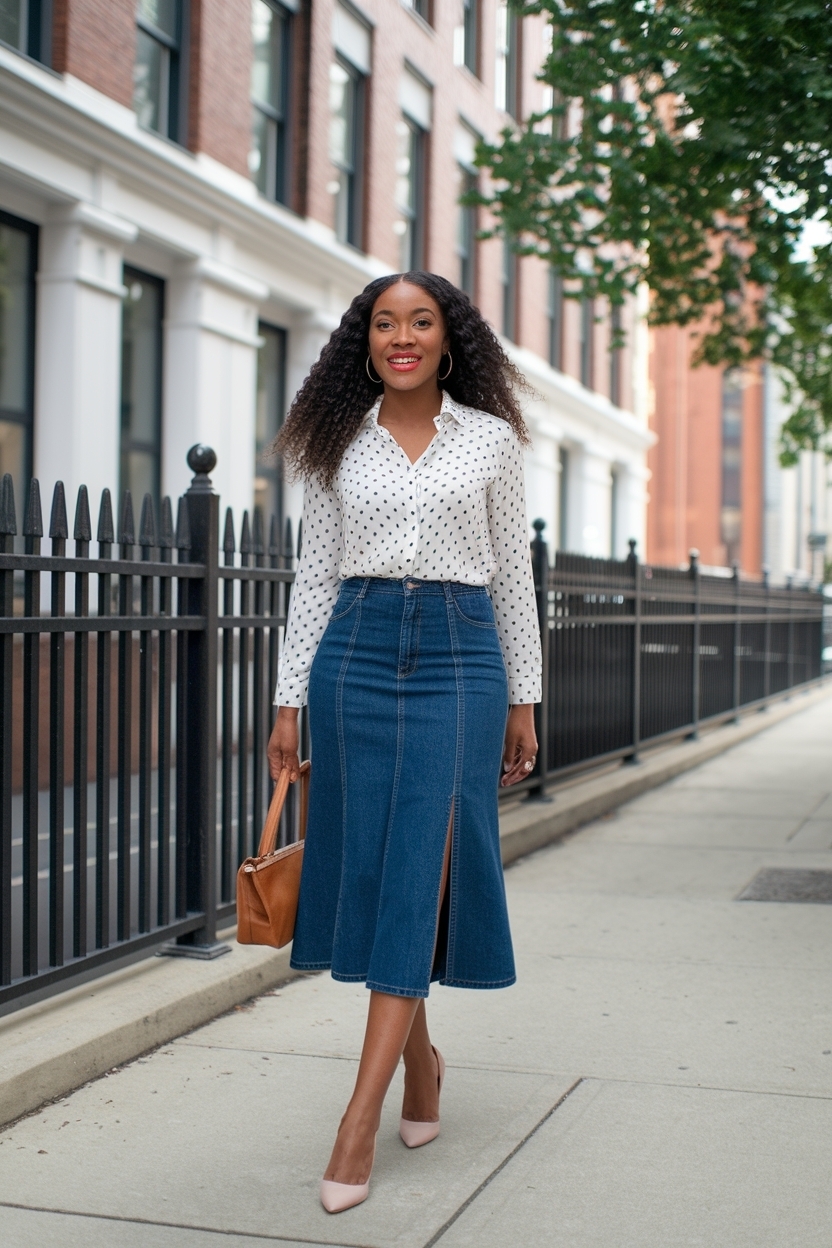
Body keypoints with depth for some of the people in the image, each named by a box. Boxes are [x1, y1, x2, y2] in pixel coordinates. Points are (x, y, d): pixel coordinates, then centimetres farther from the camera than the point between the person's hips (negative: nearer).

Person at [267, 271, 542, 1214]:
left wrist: (524, 699, 7)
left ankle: (361, 1113, -8)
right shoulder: (338, 444, 9)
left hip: (459, 656, -2)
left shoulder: (492, 439, 7)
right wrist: (289, 702, 5)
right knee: (370, 861, 4)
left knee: (420, 867, -9)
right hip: (357, 653, 2)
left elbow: (512, 573, 9)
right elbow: (315, 576, 10)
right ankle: (419, 1053, 27)